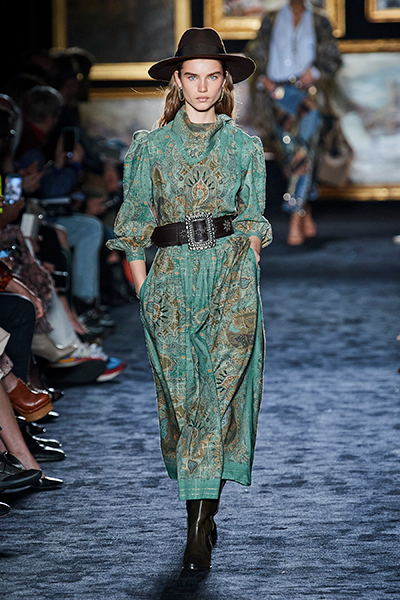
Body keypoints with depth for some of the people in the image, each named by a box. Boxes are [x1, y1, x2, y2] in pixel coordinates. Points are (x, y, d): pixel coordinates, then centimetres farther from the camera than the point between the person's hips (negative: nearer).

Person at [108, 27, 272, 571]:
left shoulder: (244, 147, 11)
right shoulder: (152, 145, 11)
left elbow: (252, 222, 12)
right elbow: (134, 225, 10)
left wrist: (244, 270, -1)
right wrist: (143, 292, 3)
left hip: (230, 272, -1)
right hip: (170, 276, 1)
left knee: (219, 390, -12)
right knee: (181, 395, -1)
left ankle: (198, 528, -14)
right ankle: (202, 516, 14)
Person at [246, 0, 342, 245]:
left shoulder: (318, 20, 12)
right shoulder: (272, 20, 15)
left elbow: (333, 57, 9)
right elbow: (256, 53, 16)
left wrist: (315, 71, -10)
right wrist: (262, 78, -2)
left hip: (308, 93, -2)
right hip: (279, 93, 2)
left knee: (303, 155, -14)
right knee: (290, 154, -2)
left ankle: (296, 220, -19)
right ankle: (307, 217, 11)